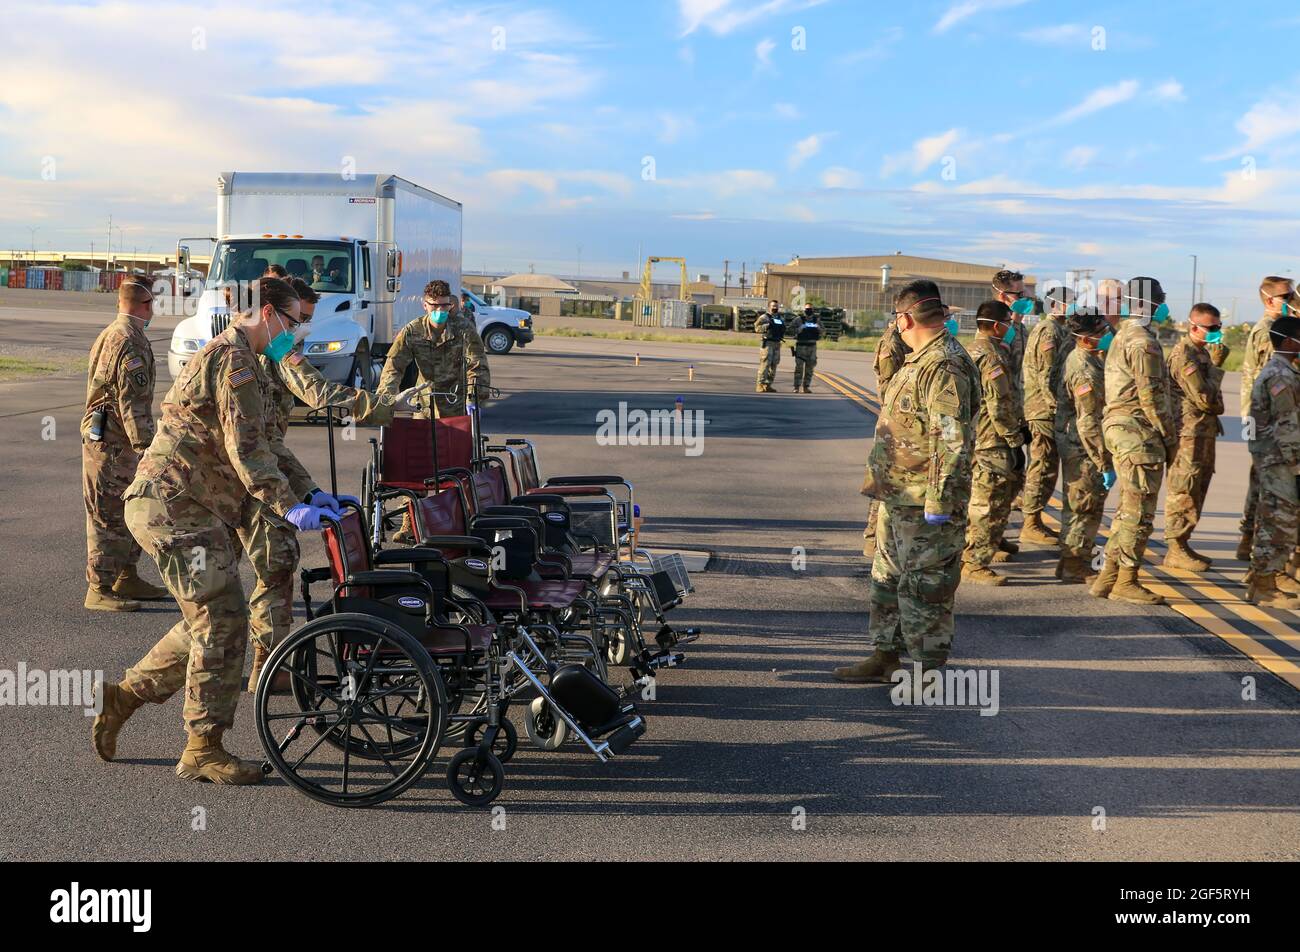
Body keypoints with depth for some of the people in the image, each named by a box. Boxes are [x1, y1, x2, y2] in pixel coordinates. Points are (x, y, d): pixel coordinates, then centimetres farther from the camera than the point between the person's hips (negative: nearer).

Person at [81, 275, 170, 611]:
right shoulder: (132, 343, -17)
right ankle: (99, 589, 1)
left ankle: (126, 577, 27)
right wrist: (145, 445, -21)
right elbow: (133, 401, -21)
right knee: (109, 516, -4)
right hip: (113, 443, -10)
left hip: (100, 434, 10)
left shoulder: (109, 334, 16)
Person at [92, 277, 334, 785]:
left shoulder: (229, 357, 23)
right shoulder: (235, 360, -12)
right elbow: (246, 448, -22)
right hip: (175, 506, -11)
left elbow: (258, 445, 25)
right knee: (222, 622, -9)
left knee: (209, 623, 16)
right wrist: (289, 507, -27)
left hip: (189, 509, 11)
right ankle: (203, 750, -1)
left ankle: (124, 695, 28)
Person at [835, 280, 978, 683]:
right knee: (888, 578, 19)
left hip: (924, 503, -11)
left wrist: (939, 502, -25)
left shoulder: (944, 367, -20)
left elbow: (953, 442, -25)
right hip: (898, 497, 11)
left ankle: (926, 669, 12)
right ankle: (885, 657, 30)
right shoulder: (921, 361, 14)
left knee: (923, 585, 0)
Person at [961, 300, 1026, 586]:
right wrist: (1016, 442, -15)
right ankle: (974, 563, -1)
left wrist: (1019, 426, 21)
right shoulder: (992, 357, -18)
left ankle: (986, 548, 36)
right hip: (992, 443, -10)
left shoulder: (974, 351, 15)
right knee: (989, 501, -5)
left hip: (978, 437, 10)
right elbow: (1000, 407, -21)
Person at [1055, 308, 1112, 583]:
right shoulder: (1086, 372, -23)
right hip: (1084, 450, -10)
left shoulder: (1078, 359, 9)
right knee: (1085, 508, -1)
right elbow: (1088, 424, -25)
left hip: (1072, 444, 10)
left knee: (1078, 507, 18)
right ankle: (1075, 568, 8)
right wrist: (1106, 464, -21)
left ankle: (1074, 563, 29)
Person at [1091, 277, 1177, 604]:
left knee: (1129, 509, 15)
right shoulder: (1144, 343, -14)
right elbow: (1151, 397, -18)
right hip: (1139, 433, -10)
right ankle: (1126, 582, 0)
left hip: (1120, 429, 10)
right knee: (1139, 512, -5)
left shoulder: (1123, 337, 17)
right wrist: (1170, 438, -11)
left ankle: (1109, 576, 18)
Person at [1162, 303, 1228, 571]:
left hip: (1204, 431, 10)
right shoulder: (1184, 355, -16)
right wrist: (1216, 365, -11)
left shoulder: (1202, 351, 16)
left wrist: (1216, 362, 12)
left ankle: (1182, 545, 23)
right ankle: (1176, 550, -1)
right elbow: (1204, 398, -20)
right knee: (1184, 492, -6)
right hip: (1189, 433, -10)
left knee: (1197, 490, 15)